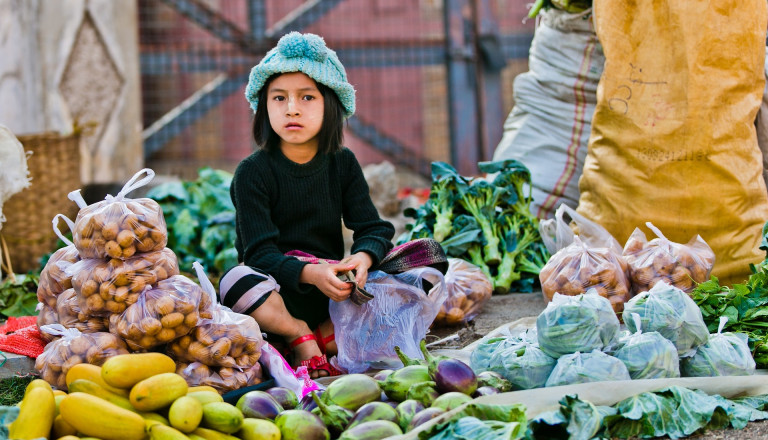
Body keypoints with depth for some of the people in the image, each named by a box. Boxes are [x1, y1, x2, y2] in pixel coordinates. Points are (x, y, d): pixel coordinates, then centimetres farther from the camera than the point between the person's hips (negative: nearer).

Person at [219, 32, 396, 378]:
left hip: (331, 285, 3)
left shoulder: (343, 164, 5)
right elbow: (261, 252, -17)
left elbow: (374, 228, 0)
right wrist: (309, 273, -36)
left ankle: (325, 336, -20)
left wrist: (363, 257, -26)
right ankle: (301, 336, -15)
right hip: (278, 292, -3)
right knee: (237, 281, -37)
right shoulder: (253, 172, -8)